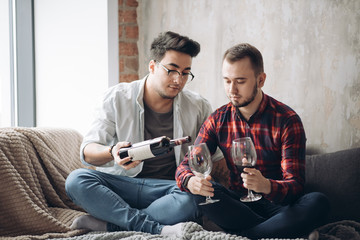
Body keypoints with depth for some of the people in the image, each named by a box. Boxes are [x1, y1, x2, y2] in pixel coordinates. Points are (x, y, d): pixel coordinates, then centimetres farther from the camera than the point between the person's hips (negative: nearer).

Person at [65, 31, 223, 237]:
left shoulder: (198, 107, 5)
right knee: (76, 180, -29)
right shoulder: (118, 97, 1)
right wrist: (112, 152, -29)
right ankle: (158, 229, -31)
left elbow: (218, 158, 9)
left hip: (166, 189, 0)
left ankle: (107, 224, -27)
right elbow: (88, 151, -5)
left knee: (191, 199, -35)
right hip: (119, 184, 1)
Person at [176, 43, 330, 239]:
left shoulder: (287, 120, -9)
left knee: (318, 203, -32)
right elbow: (186, 165, -1)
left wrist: (267, 186, -39)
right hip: (237, 206, 2)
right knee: (201, 191, -26)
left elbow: (295, 186, -15)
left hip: (276, 206, -2)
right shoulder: (218, 120, 3)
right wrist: (190, 181, -27)